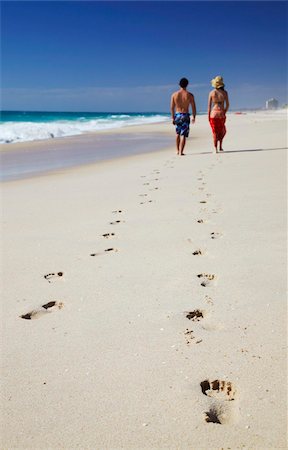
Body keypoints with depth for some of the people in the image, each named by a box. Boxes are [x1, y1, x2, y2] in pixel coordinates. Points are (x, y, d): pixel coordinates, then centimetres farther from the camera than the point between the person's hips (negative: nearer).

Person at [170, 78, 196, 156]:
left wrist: (173, 118, 8)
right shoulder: (190, 95, -6)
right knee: (183, 135, -1)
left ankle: (178, 150, 22)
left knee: (178, 133, 20)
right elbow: (193, 107, -3)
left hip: (177, 115, 3)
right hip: (185, 116, -3)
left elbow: (172, 107, 1)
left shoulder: (174, 94, 0)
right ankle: (181, 152, -7)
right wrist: (194, 117, 8)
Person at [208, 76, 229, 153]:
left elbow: (209, 105, -2)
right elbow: (227, 104, -1)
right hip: (221, 113, 0)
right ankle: (220, 146, 13)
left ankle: (216, 149, 4)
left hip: (213, 113, 0)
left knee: (215, 132, 8)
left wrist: (208, 115, 4)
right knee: (222, 131, 22)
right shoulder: (224, 92, -3)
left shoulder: (211, 93, -2)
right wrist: (224, 113, 13)